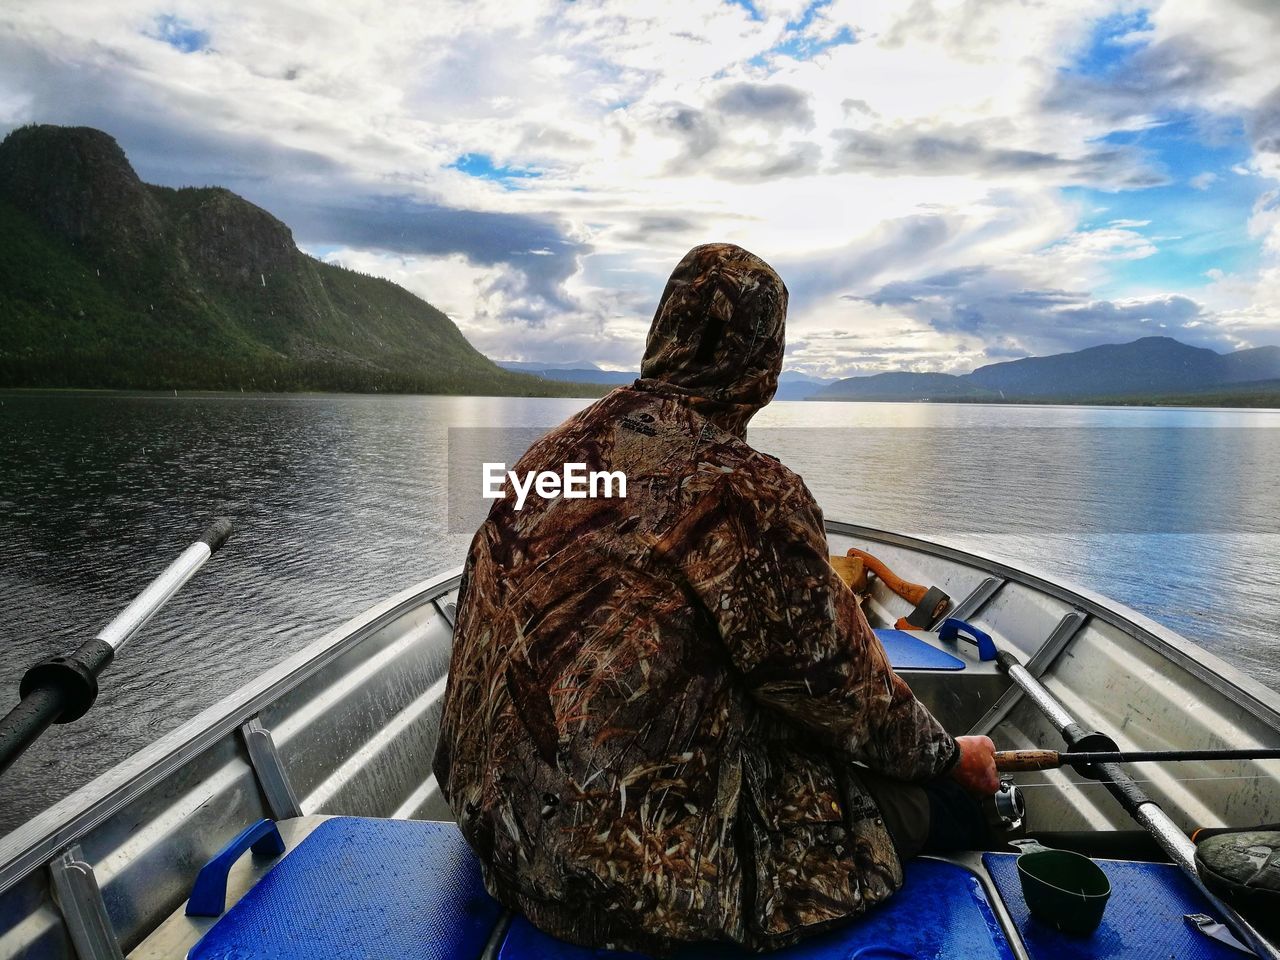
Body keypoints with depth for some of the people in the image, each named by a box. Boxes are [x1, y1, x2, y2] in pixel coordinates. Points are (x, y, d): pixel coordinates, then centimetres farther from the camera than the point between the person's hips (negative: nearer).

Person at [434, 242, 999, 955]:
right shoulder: (748, 489, -22)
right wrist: (948, 753, 8)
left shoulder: (556, 450, 0)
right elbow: (835, 679, -12)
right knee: (949, 799, 7)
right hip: (646, 880, -8)